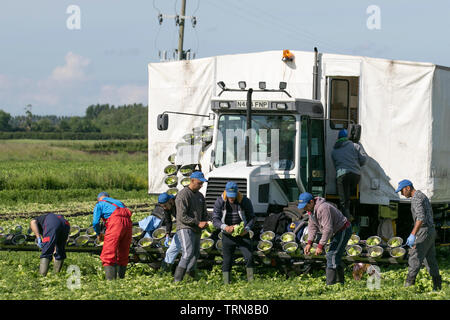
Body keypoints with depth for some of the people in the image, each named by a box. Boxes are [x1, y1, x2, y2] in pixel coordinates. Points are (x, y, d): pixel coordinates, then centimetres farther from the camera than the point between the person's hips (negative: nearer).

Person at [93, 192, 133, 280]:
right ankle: (121, 277, 17)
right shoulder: (118, 202, 35)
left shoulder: (99, 204, 18)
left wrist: (98, 234, 26)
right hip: (128, 222, 6)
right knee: (123, 255, 16)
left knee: (108, 253, -8)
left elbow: (95, 222, 7)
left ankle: (111, 279, -19)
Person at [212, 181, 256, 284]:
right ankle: (226, 283, 9)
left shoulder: (245, 201, -6)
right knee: (227, 260, 2)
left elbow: (251, 218, 2)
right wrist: (225, 227, -28)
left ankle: (251, 281, -5)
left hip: (242, 234, 0)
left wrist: (246, 229, -18)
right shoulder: (220, 202, -6)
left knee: (249, 256, -13)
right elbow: (215, 219, -8)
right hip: (228, 236, 1)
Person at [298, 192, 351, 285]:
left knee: (332, 256, -17)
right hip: (336, 232, 11)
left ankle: (330, 285, -20)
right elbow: (312, 226, 6)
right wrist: (309, 242, -5)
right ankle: (340, 282, 26)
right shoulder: (310, 209, 1)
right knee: (335, 258, 16)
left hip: (343, 231, -11)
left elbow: (328, 229, -33)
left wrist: (320, 246, -30)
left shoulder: (323, 209, -31)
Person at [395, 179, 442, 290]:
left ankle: (409, 284, -11)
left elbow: (421, 218, -27)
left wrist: (412, 235, -33)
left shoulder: (416, 198, -15)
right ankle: (437, 286, 13)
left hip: (424, 231, -10)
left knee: (415, 258, -10)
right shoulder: (422, 196, 18)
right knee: (430, 260, 12)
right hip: (431, 231, 10)